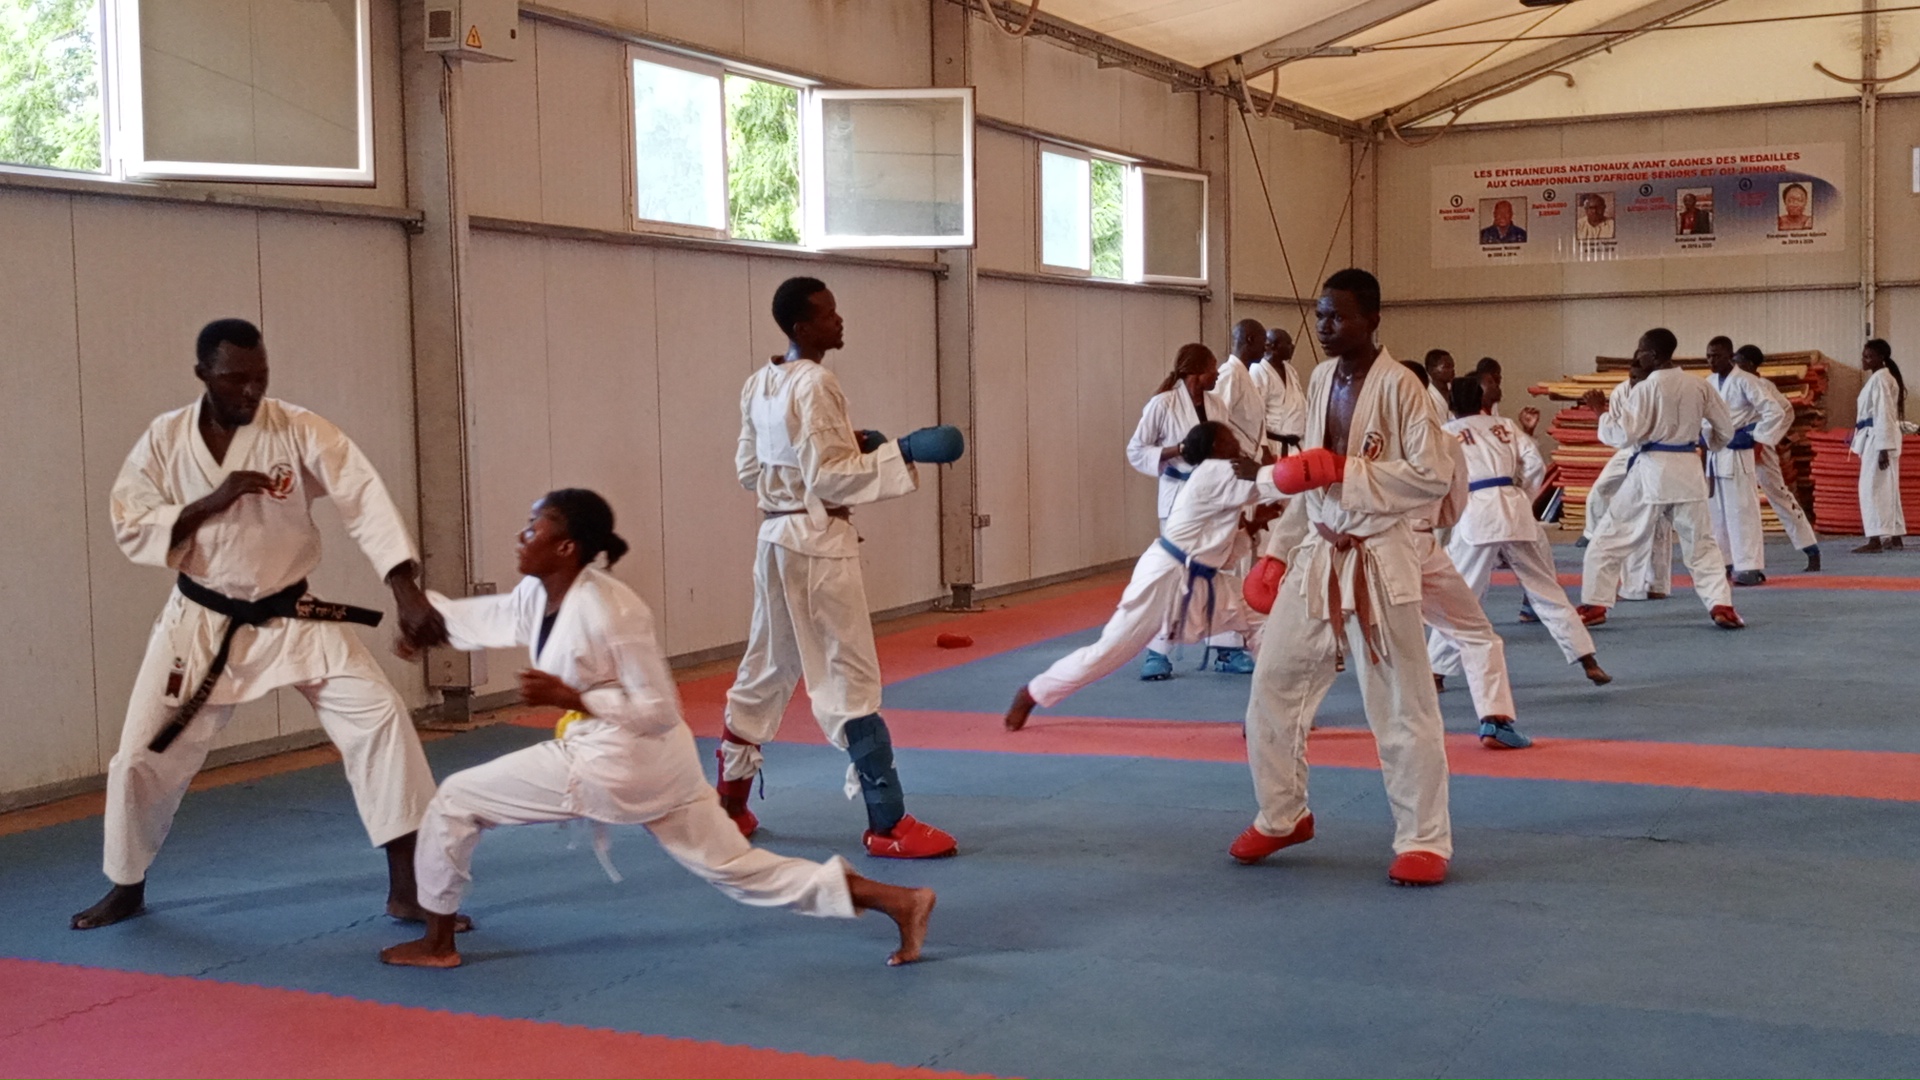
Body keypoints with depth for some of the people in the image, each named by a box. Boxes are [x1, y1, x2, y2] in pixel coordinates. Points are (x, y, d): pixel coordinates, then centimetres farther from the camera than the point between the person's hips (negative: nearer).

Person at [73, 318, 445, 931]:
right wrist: (210, 502, -24)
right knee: (144, 756, 7)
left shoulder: (297, 430, -14)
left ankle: (405, 885, -4)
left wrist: (406, 590, -36)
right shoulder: (164, 440, -7)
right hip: (202, 624, 1)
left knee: (379, 719, -14)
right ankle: (126, 888, 33)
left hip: (294, 619, -1)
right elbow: (133, 532, -8)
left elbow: (364, 499, -24)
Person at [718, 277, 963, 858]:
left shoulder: (760, 385, 10)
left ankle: (730, 806, 29)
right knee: (850, 678, -6)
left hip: (777, 538, 9)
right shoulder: (815, 385, -16)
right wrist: (904, 451, -21)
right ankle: (888, 824, -2)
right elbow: (829, 478, -20)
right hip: (818, 542, -9)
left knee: (768, 670, 19)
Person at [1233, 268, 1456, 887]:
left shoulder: (1398, 385, -13)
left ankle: (1423, 842, 15)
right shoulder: (1319, 381, 8)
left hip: (1377, 562, -7)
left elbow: (1434, 476, -17)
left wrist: (1344, 471, -22)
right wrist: (1279, 550, 17)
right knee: (1272, 689, 10)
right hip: (1316, 557, 7)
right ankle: (1283, 817, 28)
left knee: (1402, 709, 2)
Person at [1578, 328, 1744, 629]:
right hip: (1688, 469, 5)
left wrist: (1616, 409, 0)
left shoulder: (1645, 388, -12)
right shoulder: (1699, 386, 5)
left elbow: (1631, 433, -15)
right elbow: (1725, 428, 11)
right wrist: (1709, 445, 30)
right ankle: (1721, 605, 5)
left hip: (1651, 470, -5)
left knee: (1609, 539, 7)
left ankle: (1594, 605, 5)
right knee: (1701, 544, 16)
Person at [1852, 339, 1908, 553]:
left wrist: (1883, 448, -23)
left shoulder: (1880, 379, -15)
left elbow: (1883, 414, -20)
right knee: (1887, 488, 14)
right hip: (1878, 438, 11)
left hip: (1879, 438, -11)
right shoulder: (1881, 377, 17)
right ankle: (1895, 537, 19)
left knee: (1871, 488, -12)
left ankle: (1875, 540, -16)